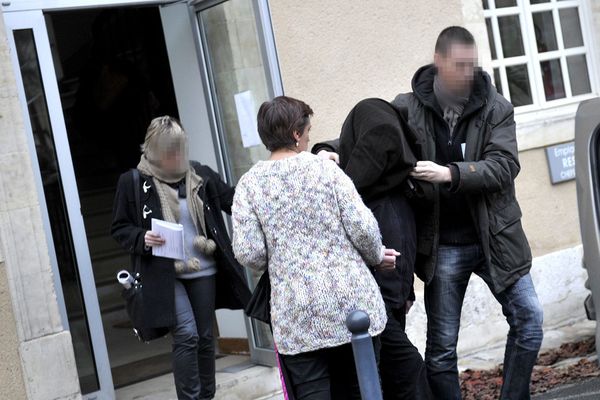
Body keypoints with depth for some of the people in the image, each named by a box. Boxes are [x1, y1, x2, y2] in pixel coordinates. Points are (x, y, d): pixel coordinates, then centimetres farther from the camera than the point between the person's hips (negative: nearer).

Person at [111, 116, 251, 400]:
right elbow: (119, 228, 2)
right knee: (186, 336, -14)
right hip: (165, 274, -3)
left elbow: (232, 201, 7)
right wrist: (142, 238, -18)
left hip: (203, 270, 4)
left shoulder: (200, 174, 1)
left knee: (205, 337, 12)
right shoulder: (133, 182, -5)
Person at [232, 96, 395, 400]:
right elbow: (362, 227, -6)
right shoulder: (325, 168, 0)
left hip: (297, 314, 0)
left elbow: (248, 253, -6)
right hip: (351, 301, 1)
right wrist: (377, 257, 14)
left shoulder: (249, 184, 1)